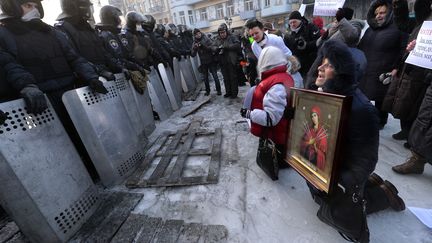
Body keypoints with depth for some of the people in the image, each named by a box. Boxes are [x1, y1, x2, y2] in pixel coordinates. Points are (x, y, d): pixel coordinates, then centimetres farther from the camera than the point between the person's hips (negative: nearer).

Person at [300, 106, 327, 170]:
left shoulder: (322, 132, -10)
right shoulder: (309, 129, 3)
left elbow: (323, 151, -10)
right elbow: (302, 143, 2)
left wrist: (316, 148, -27)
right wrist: (309, 143, -16)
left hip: (316, 159, -4)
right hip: (306, 156, 4)